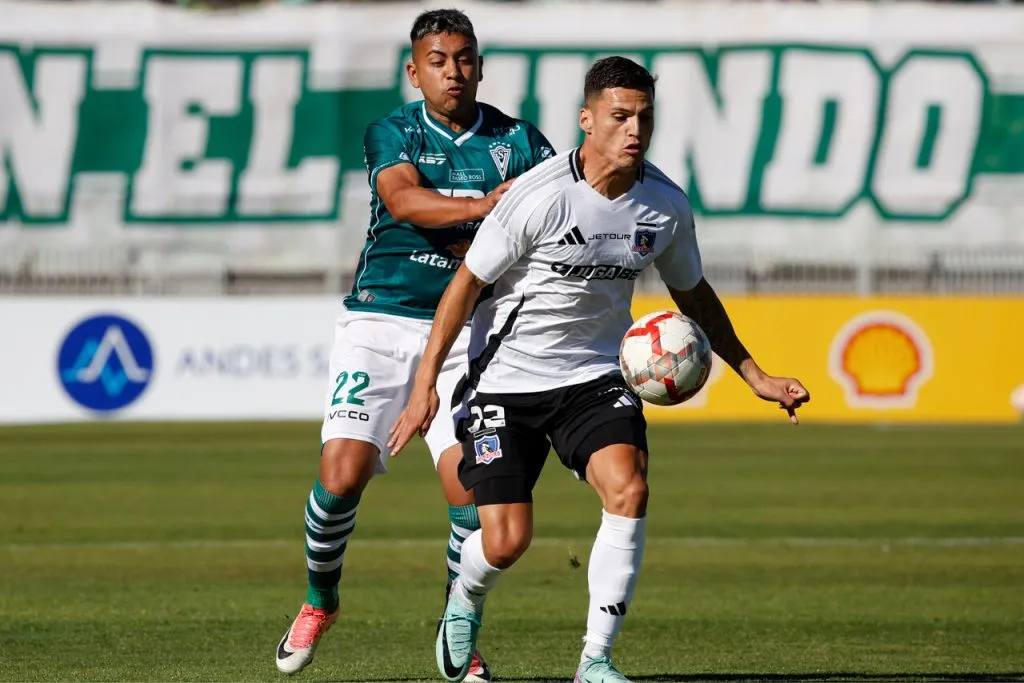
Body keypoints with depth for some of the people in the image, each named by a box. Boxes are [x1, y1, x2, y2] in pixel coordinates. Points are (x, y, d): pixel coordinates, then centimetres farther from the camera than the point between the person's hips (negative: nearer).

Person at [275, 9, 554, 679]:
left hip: (465, 331, 1)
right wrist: (484, 205, -36)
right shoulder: (392, 133, -1)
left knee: (468, 481, -13)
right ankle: (320, 598, 15)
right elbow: (403, 200, -21)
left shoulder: (516, 140, 4)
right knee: (342, 472, -13)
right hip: (380, 322, -1)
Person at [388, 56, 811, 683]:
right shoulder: (538, 197, -20)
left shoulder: (667, 205, -6)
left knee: (628, 489, -24)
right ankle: (464, 605, 31)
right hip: (505, 377, -3)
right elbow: (467, 283, -10)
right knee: (505, 542, -8)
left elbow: (692, 293, 13)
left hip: (596, 374, 3)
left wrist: (756, 377, 14)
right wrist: (426, 384, -11)